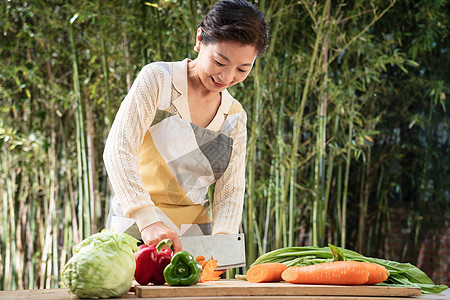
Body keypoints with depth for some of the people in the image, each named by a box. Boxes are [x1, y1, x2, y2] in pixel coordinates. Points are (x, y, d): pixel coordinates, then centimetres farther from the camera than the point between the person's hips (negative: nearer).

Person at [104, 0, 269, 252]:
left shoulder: (235, 118, 9)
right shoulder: (158, 79, -6)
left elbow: (230, 191, 6)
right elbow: (118, 150, -16)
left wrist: (221, 239, -15)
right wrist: (147, 219, -28)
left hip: (194, 233, 4)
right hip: (137, 230, -4)